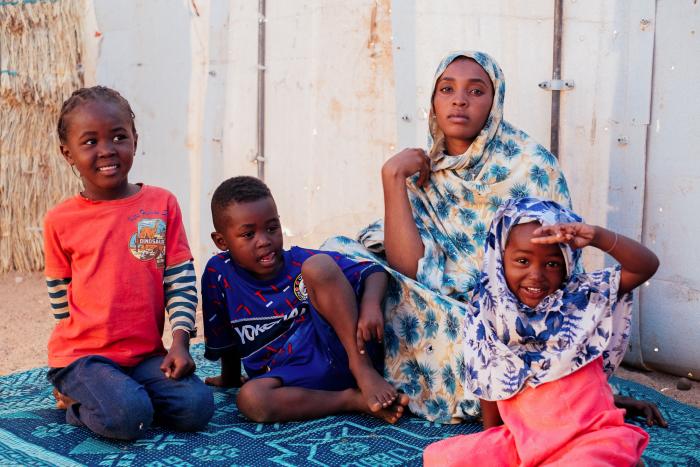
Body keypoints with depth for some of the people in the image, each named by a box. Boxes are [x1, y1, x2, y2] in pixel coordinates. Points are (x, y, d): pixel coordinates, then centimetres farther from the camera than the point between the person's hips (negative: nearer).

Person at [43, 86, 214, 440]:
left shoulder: (162, 204, 1)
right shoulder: (60, 221, -2)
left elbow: (181, 282, 1)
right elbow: (60, 297, 8)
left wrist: (180, 343, -8)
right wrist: (92, 343, 8)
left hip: (147, 353, 4)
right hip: (82, 354, -3)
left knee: (196, 407, -17)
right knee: (128, 418, -29)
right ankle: (78, 403, 5)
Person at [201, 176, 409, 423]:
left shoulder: (302, 261, 1)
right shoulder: (219, 273, 1)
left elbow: (374, 273, -2)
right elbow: (224, 341, 15)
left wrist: (371, 305, -21)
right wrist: (230, 378, 26)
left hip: (338, 349, -1)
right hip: (292, 378, 1)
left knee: (318, 266, -20)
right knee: (250, 399, -35)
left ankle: (363, 370, -19)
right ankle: (354, 400, -22)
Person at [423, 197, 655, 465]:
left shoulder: (583, 298, -5)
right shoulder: (487, 317, 0)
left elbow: (646, 266, -14)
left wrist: (597, 237, -27)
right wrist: (490, 441, 13)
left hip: (589, 439, -3)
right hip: (520, 440, 4)